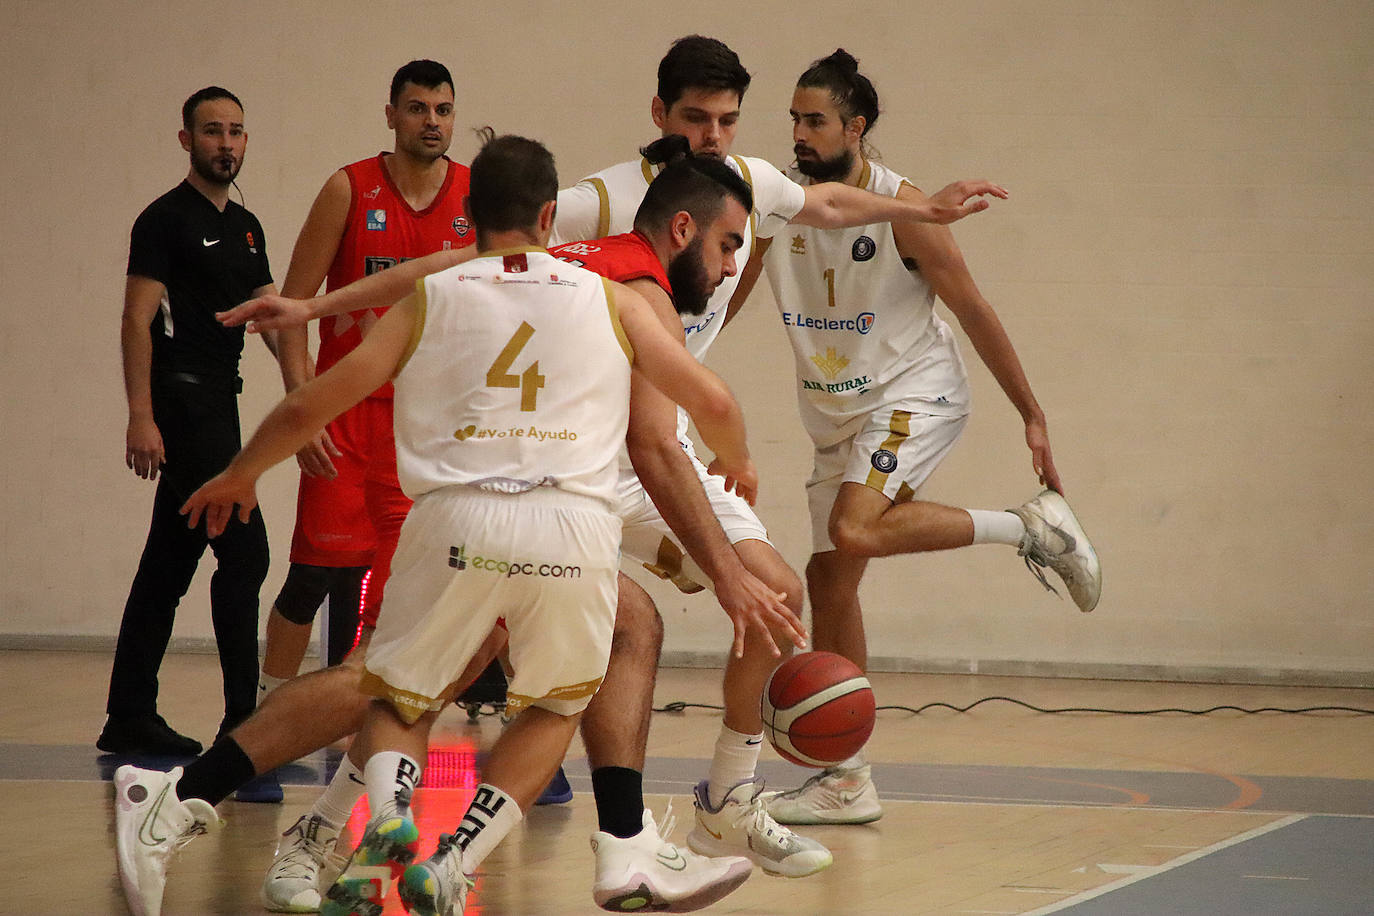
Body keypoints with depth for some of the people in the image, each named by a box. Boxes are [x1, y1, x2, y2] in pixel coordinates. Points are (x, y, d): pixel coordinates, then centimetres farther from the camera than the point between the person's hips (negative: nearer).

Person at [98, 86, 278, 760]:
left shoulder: (246, 228, 17)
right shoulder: (166, 219, -7)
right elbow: (137, 319, -12)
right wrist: (141, 417, -20)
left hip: (219, 403, 9)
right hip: (180, 404, -9)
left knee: (171, 561, 10)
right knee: (244, 548, -13)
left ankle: (128, 718, 14)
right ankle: (243, 721, -12)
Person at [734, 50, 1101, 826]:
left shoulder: (902, 210, -15)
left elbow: (975, 313, -8)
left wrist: (1033, 416, -6)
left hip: (914, 392, -6)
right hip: (835, 412, 6)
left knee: (855, 532, -31)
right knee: (830, 578, 4)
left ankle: (1032, 527, -14)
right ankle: (847, 781, 12)